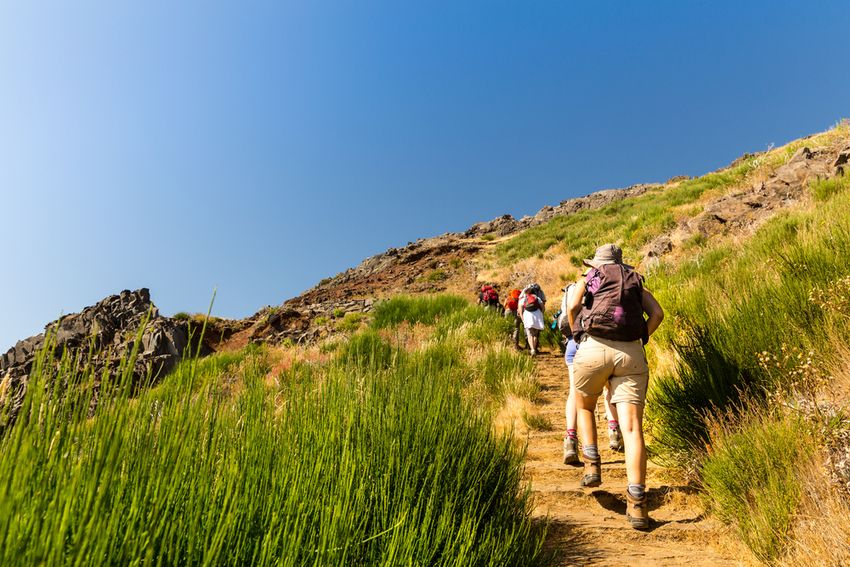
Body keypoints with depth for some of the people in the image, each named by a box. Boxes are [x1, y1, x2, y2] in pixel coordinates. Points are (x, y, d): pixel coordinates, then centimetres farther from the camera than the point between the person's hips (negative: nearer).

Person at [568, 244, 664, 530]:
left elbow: (573, 306, -1)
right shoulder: (635, 281, 26)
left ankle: (592, 466, 13)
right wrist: (638, 340, 17)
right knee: (632, 428, -4)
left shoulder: (587, 279, 18)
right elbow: (657, 313, 10)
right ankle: (637, 504, -11)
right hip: (631, 354, 2)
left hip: (594, 349, -1)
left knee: (584, 407, 25)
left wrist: (577, 337, 13)